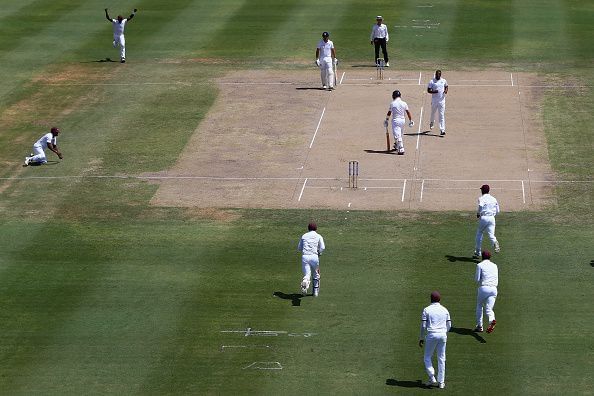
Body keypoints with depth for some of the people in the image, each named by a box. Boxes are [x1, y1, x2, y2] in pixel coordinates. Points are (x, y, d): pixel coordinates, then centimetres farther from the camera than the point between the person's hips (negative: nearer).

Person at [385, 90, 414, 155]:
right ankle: (397, 146, 44)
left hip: (395, 120, -5)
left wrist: (386, 120, 15)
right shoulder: (404, 103, 1)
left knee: (397, 135, -10)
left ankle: (401, 149, -22)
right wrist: (410, 121, 11)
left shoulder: (392, 104, -7)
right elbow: (408, 112, 2)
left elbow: (389, 113, 1)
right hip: (402, 120, 5)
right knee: (399, 134, 24)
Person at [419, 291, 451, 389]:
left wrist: (421, 338, 3)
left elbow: (423, 326, -6)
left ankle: (432, 379, -1)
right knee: (441, 359, 10)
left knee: (427, 357, 10)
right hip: (443, 335, 3)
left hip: (431, 335, -3)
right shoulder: (445, 310, 7)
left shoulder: (427, 310, -3)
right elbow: (449, 325, 10)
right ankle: (441, 382, 10)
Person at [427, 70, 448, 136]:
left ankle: (442, 130, -9)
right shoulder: (432, 81, -3)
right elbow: (428, 90, -2)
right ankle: (432, 122, 50)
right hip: (434, 100, 0)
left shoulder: (444, 81, 4)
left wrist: (446, 91, -1)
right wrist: (433, 91, -22)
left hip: (442, 100, 0)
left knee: (442, 115, -5)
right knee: (433, 113, 17)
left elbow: (446, 86, 21)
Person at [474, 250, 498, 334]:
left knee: (479, 306, 18)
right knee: (488, 308, -1)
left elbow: (477, 279, 0)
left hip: (484, 288, -3)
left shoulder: (480, 265, 2)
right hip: (494, 289, 3)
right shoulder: (494, 266, 17)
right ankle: (492, 320, -33)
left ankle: (479, 326, 18)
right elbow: (497, 281, 17)